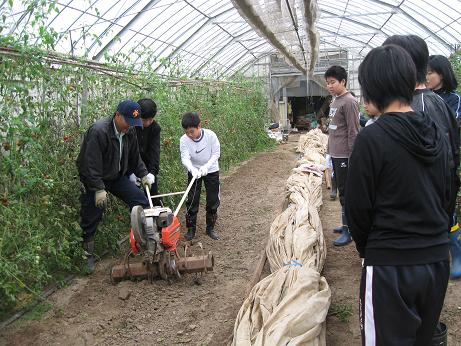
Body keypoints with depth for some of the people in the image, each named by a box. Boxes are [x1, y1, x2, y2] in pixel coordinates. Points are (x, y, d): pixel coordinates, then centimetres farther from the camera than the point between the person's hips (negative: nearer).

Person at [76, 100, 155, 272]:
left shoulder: (129, 131, -5)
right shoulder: (98, 131, -28)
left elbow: (134, 156, 11)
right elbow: (91, 164, -28)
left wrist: (143, 174, 9)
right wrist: (98, 189, -28)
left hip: (117, 177, 7)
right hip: (94, 179, -6)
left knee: (141, 202, -2)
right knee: (91, 218, 0)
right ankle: (87, 254, 19)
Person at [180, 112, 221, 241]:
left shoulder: (210, 135, -24)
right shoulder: (184, 140, -21)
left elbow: (216, 154, -16)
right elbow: (185, 158, -27)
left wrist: (206, 166, -31)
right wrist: (192, 169, -47)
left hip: (211, 170, 0)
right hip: (193, 171, 0)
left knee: (213, 201, 5)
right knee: (192, 201, 1)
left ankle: (210, 228, 20)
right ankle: (191, 229, 13)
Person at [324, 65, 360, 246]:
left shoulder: (349, 102, -14)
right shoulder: (334, 101, 13)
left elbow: (353, 132, -17)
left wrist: (351, 157, -18)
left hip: (344, 156, -9)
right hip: (335, 154, 9)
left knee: (346, 193, -4)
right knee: (341, 189, 16)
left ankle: (348, 231, 2)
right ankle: (347, 224, 27)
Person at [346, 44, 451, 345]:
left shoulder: (372, 138, -17)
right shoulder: (438, 134, 2)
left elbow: (358, 207, -11)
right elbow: (448, 196, 11)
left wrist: (367, 249, 7)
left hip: (390, 266, -6)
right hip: (438, 261, 7)